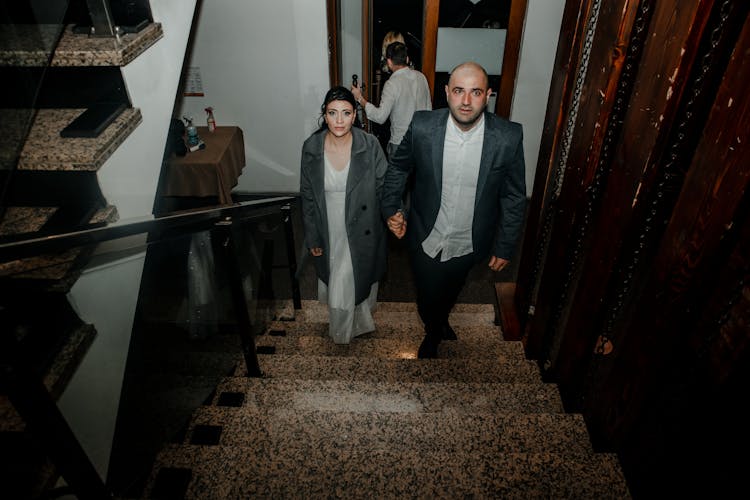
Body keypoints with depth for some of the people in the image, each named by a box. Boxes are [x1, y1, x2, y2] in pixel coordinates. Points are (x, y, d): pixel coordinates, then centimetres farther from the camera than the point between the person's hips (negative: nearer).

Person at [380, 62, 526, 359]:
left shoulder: (509, 137, -19)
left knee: (451, 290, 28)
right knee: (428, 295, 19)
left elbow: (514, 197, -7)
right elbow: (397, 167, 1)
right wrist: (390, 209, -6)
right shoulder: (422, 126, -18)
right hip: (425, 240, 0)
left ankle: (441, 320, 64)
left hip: (467, 245, 1)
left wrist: (504, 247, -3)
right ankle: (434, 332, 55)